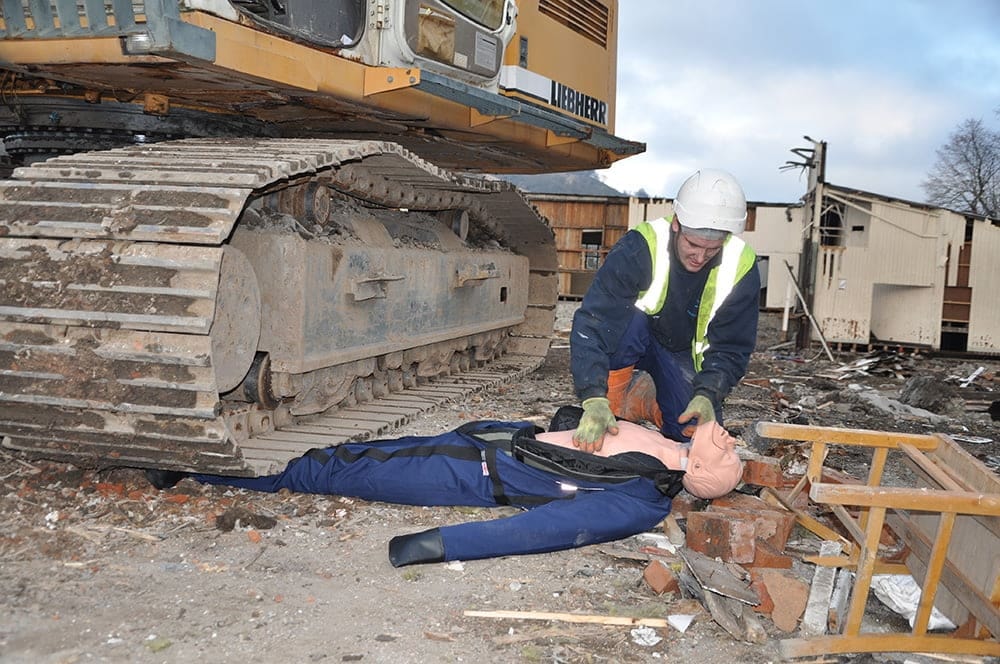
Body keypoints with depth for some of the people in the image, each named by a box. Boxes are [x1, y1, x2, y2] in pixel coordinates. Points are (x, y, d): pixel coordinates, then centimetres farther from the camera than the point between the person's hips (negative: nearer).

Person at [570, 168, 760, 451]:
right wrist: (594, 400, -50)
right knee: (630, 317, -37)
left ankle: (644, 398, 16)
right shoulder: (641, 246, -32)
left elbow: (731, 349, -15)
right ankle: (614, 395, -12)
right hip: (632, 339, -3)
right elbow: (591, 324, -38)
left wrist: (707, 396, -35)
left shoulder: (742, 268, -22)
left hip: (683, 353, 4)